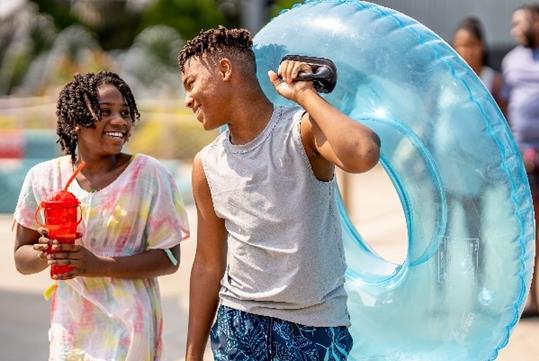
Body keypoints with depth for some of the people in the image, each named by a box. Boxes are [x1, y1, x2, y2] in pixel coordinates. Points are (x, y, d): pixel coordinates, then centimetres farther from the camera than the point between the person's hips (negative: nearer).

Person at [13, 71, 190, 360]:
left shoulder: (149, 174, -8)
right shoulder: (44, 178, -1)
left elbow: (169, 259, -9)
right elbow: (22, 260, 7)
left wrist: (100, 266, -20)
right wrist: (45, 252, -16)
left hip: (127, 325, -2)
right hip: (69, 323, 3)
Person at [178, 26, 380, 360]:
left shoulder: (302, 131, -12)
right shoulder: (206, 166, 2)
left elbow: (363, 154, -35)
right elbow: (208, 265, 9)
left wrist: (305, 94, -23)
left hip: (316, 322, -4)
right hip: (238, 320, 4)